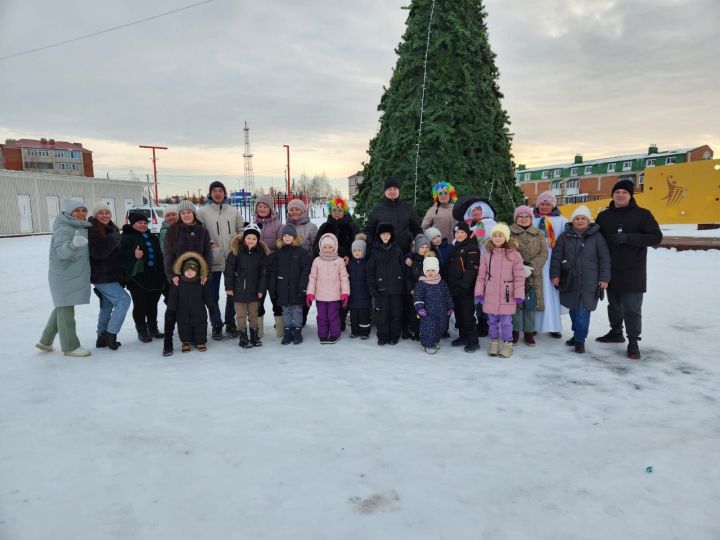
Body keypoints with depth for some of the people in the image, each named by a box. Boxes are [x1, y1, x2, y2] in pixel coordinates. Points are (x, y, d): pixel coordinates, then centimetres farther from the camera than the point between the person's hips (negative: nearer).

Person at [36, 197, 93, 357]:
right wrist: (73, 244, -51)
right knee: (66, 310, -1)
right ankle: (70, 347, 7)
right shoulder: (64, 230, -17)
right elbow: (61, 251, -35)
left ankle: (45, 341, 31)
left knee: (61, 308, 18)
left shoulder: (82, 228, 11)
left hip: (74, 275, 10)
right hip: (64, 276, -10)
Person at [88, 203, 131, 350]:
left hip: (112, 275, 9)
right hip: (102, 276, -9)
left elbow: (117, 251, 25)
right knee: (123, 299, -15)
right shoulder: (92, 230, -13)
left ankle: (102, 338, 24)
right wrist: (113, 239, -23)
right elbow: (97, 252, -25)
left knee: (107, 306, 14)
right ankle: (110, 334, -7)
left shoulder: (113, 229, 13)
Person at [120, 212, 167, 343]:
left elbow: (159, 255, 26)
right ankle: (142, 331, 10)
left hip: (155, 277, 6)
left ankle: (153, 328, 24)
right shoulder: (127, 238, -3)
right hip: (137, 277, -6)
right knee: (140, 305, -2)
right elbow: (122, 255, -15)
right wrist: (133, 255, -34)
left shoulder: (152, 237, 18)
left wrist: (163, 275, 23)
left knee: (153, 304, 12)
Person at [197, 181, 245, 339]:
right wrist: (209, 243, -13)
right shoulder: (202, 211, 0)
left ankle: (230, 323, 24)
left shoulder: (233, 211, 7)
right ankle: (216, 325, 18)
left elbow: (242, 229, 14)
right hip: (213, 260, -2)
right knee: (213, 295, 6)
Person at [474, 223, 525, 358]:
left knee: (506, 322, 3)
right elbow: (481, 275, 6)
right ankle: (494, 343, 28)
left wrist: (519, 294, -7)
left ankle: (508, 344, 20)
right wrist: (479, 292, 2)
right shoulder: (486, 254, 3)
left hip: (507, 296, -2)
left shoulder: (514, 254, -4)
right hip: (490, 295, 3)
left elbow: (519, 276, -4)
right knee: (492, 321, 13)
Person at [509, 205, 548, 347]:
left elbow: (543, 253, 2)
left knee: (530, 304, 4)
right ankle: (515, 331, 13)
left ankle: (529, 332, 16)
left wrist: (531, 267, -14)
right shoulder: (509, 233, 3)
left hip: (533, 276, 2)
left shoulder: (539, 234, 11)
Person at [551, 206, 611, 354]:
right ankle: (578, 334, 29)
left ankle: (580, 340, 5)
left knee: (583, 311, -5)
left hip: (589, 282, -2)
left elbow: (604, 258, 1)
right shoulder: (565, 236, 5)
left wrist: (604, 278, -3)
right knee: (573, 309, 12)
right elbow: (556, 256, 6)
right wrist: (555, 274, 0)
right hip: (570, 280, 3)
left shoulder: (596, 236, 1)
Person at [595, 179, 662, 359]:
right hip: (610, 270, 4)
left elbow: (656, 237, -9)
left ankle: (633, 342, 6)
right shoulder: (604, 216, 8)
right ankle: (616, 332, 32)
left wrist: (628, 238, -23)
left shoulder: (642, 214, -3)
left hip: (632, 272, -4)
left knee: (632, 308, -4)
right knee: (614, 304, 16)